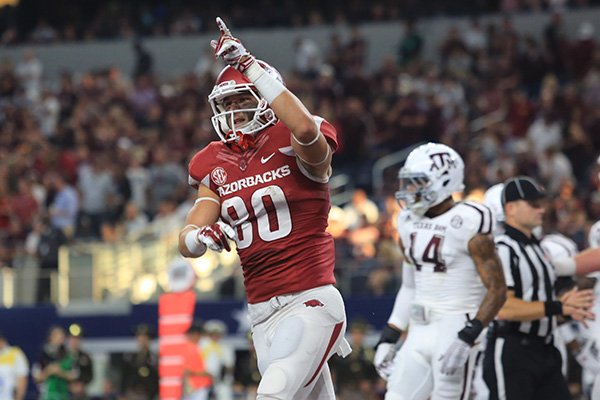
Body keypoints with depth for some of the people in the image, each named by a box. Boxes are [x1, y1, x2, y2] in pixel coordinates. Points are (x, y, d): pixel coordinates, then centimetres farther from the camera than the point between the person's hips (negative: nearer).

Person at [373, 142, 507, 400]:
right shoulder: (410, 223, 11)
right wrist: (388, 338, 15)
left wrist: (466, 338, -22)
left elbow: (497, 290, -13)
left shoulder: (466, 224, -12)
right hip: (420, 333, 7)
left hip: (454, 331, -7)